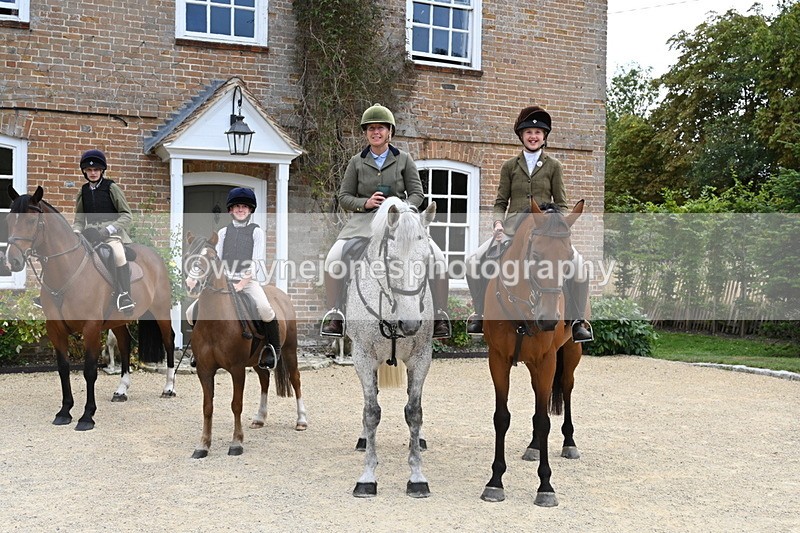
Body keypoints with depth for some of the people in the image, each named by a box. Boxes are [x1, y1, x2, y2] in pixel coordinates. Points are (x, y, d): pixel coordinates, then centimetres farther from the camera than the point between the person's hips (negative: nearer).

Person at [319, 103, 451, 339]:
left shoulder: (404, 160, 8)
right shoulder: (357, 162, 9)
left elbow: (417, 193, 6)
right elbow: (344, 197, 9)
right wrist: (366, 203, -10)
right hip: (365, 221, 0)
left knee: (437, 257, -22)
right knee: (333, 258, -25)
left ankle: (439, 316, -10)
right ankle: (334, 313, -11)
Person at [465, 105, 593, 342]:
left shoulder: (553, 166, 11)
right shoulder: (510, 166, 13)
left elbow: (561, 204, 9)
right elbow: (500, 202, 12)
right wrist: (498, 224, -6)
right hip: (513, 227, 1)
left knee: (576, 263, -26)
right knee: (474, 261, -18)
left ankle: (577, 320, -7)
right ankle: (481, 315, 2)